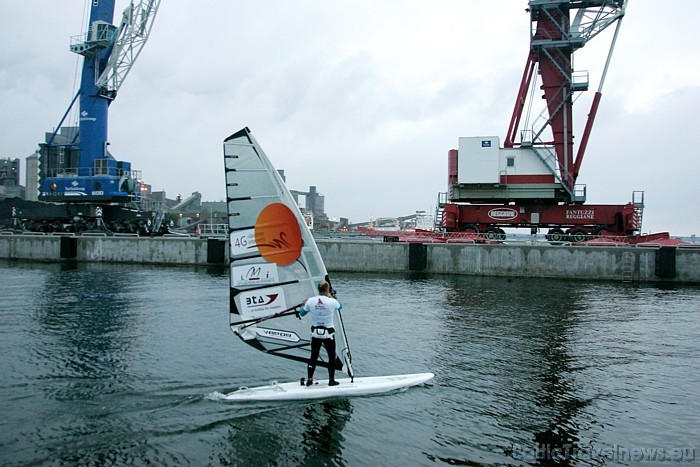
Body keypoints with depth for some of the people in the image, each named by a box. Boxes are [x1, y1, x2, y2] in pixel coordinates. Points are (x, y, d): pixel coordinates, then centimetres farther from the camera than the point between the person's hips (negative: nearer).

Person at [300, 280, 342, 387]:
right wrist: (331, 297, 22)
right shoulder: (332, 302, -14)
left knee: (313, 356, 11)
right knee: (332, 356, 11)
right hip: (328, 333, -3)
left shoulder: (310, 301, -8)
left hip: (315, 333, 3)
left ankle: (309, 380, 13)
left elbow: (302, 313, 8)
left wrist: (304, 304, 28)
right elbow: (340, 307, 10)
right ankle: (331, 380, 16)